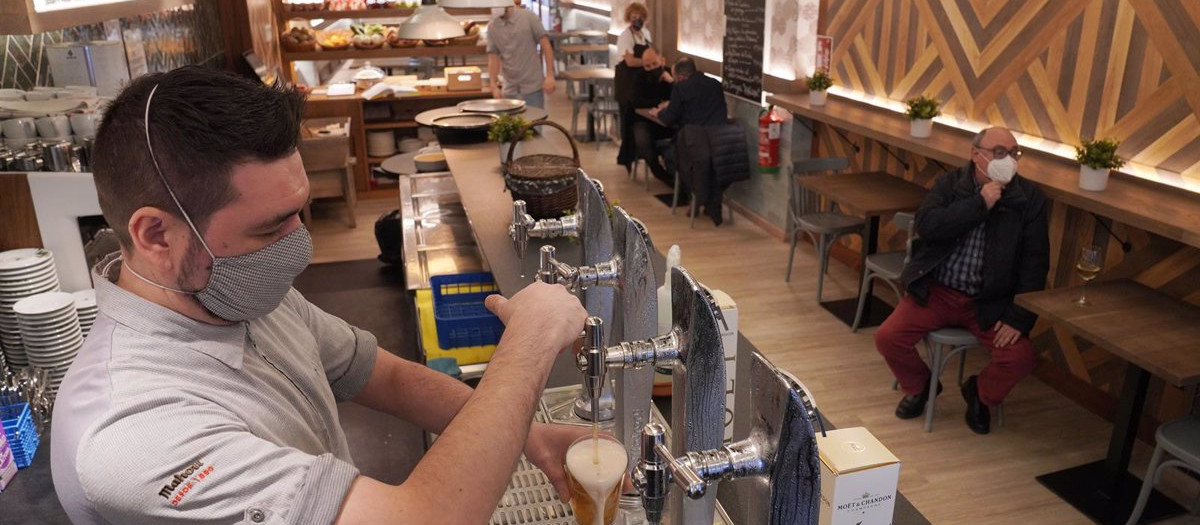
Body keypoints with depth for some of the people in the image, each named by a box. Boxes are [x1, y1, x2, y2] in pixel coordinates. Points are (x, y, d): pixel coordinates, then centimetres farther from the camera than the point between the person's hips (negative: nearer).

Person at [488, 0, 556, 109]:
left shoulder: (528, 17, -5)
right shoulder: (492, 26, 4)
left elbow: (545, 45, -6)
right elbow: (493, 57, 4)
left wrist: (550, 75, -13)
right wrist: (493, 85, -5)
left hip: (532, 86, -4)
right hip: (509, 90, 4)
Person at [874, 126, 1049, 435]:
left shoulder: (1029, 199, -1)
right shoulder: (950, 184, 2)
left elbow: (1035, 262, -4)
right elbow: (926, 225, -16)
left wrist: (1019, 318, -12)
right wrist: (979, 204, -20)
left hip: (990, 302, 0)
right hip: (936, 291, 0)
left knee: (1020, 358, -21)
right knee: (888, 338, -16)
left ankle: (980, 394, 15)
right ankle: (919, 386, 18)